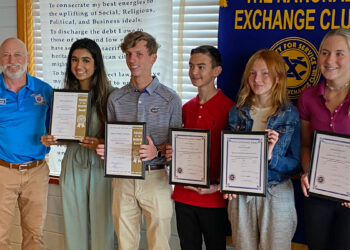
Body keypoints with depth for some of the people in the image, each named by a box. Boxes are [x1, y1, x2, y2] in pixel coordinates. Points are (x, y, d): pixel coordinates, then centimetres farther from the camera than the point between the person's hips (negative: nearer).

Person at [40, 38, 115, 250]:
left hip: (100, 166, -4)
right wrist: (50, 140, -5)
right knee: (74, 226, 13)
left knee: (102, 225, 3)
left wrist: (101, 143, -24)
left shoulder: (109, 94, -8)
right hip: (72, 166, 4)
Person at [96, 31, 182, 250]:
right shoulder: (116, 98, 8)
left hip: (156, 178, -3)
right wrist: (104, 148, -8)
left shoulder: (170, 99, -1)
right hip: (123, 177, 3)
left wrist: (157, 151, -18)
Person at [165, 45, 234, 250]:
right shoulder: (187, 108, 9)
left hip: (213, 199, -5)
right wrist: (172, 153, 0)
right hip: (183, 195, 5)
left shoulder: (229, 108, -9)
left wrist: (217, 186, -18)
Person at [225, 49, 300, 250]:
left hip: (277, 195, -2)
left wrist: (271, 156, -22)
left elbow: (296, 164, -4)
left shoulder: (291, 114, -5)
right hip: (241, 194, 3)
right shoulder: (237, 113, 4)